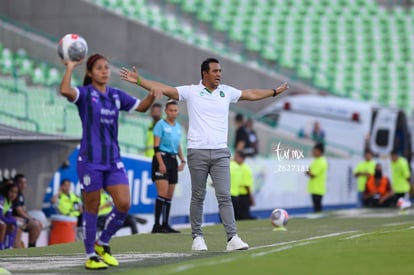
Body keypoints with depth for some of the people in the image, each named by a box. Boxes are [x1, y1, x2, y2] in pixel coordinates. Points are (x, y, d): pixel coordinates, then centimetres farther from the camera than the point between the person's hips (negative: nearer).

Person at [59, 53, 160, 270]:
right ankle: (91, 256, 13)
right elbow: (65, 91, -26)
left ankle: (102, 244, 16)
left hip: (113, 160, 5)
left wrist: (152, 96, 3)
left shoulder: (116, 95, 12)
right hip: (90, 160, -5)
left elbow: (141, 107, 22)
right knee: (92, 207, 1)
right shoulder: (84, 93, -5)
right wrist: (70, 68, -19)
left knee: (124, 204, -5)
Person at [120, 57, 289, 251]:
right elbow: (163, 89, -3)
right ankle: (197, 237, 11)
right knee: (198, 197, 3)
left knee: (224, 196, -5)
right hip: (197, 152, -2)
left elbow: (252, 94, 24)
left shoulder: (226, 92, 12)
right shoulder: (191, 91, 2)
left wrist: (275, 92, 26)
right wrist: (139, 81, -10)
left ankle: (232, 238, -9)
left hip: (220, 153, 2)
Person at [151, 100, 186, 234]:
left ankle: (165, 224, 12)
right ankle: (156, 225, -18)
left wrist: (182, 160, 11)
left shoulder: (178, 126, 16)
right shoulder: (161, 125, -6)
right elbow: (156, 146, -11)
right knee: (163, 193, -16)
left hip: (173, 160, 7)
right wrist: (161, 163, -18)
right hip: (162, 158, -7)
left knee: (170, 196, 7)